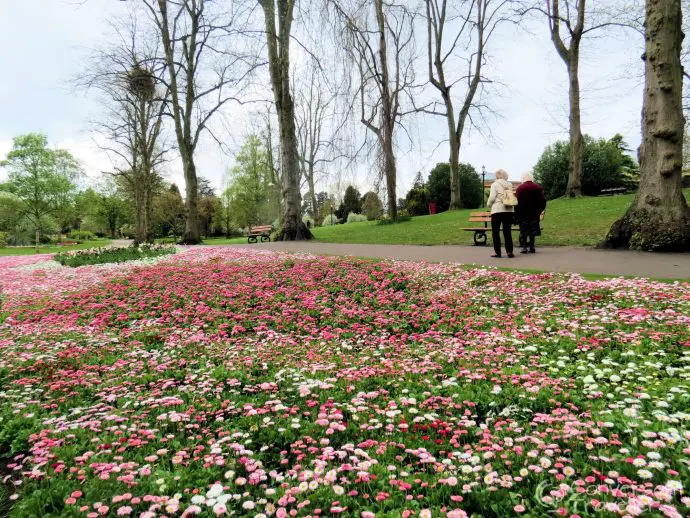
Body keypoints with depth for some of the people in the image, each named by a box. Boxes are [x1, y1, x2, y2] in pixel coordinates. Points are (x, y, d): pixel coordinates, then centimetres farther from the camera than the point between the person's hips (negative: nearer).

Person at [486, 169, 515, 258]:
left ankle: (497, 252, 3)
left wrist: (489, 204, 7)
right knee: (507, 231, 8)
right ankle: (510, 251, 2)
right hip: (509, 210, 4)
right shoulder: (509, 185, 10)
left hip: (497, 210, -4)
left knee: (495, 232, 4)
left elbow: (492, 197, -10)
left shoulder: (495, 184, -5)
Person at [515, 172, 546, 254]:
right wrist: (539, 210, 14)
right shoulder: (537, 187, 3)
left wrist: (516, 214, -5)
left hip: (523, 213, -2)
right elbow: (543, 200, 4)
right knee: (533, 230, 8)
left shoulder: (520, 188, -6)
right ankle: (531, 247, 8)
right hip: (534, 213, 3)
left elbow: (517, 201, -9)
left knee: (523, 230, 2)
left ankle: (524, 247, -1)